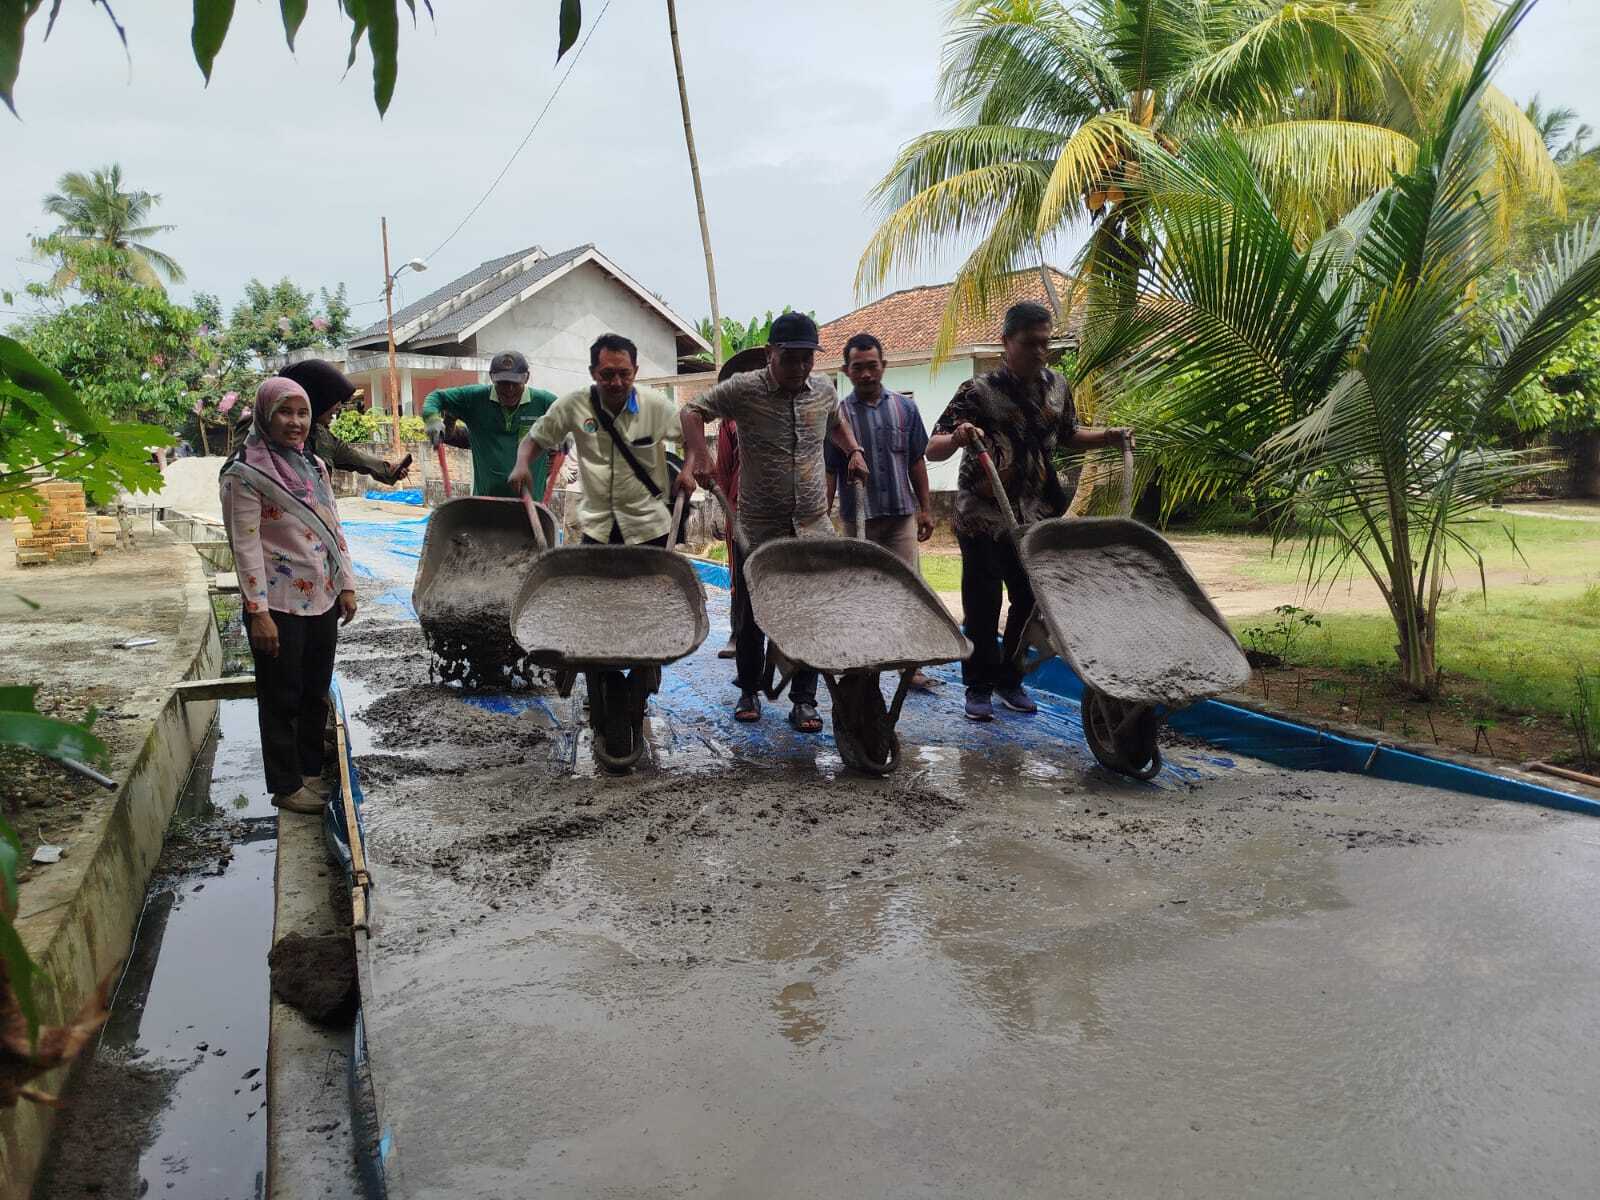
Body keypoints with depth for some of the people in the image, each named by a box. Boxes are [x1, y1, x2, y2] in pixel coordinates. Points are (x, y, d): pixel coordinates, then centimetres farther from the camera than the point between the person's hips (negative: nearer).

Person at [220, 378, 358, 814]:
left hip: (322, 600, 6)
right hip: (280, 606, -6)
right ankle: (286, 786, 18)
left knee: (316, 694, 15)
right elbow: (245, 546, -15)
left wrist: (346, 584, 9)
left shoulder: (315, 465, 9)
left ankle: (311, 772, 29)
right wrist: (258, 612, -18)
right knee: (281, 698, 6)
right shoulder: (245, 474, -11)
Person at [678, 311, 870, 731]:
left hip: (813, 527, 3)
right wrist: (697, 455, -18)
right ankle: (749, 692, 28)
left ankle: (804, 701, 15)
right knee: (752, 616, 9)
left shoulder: (823, 389, 5)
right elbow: (692, 411, -3)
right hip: (758, 529, -3)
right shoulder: (743, 389, -8)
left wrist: (853, 451, 11)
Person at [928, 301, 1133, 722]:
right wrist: (957, 439, -35)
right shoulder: (978, 392, -11)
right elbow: (932, 450, -14)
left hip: (1036, 518, 5)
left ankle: (1010, 679, 27)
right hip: (983, 518, -5)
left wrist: (1107, 436, 6)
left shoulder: (1057, 387, 6)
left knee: (1031, 600, 10)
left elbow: (1068, 435, 23)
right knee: (983, 605, 0)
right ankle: (979, 687, 13)